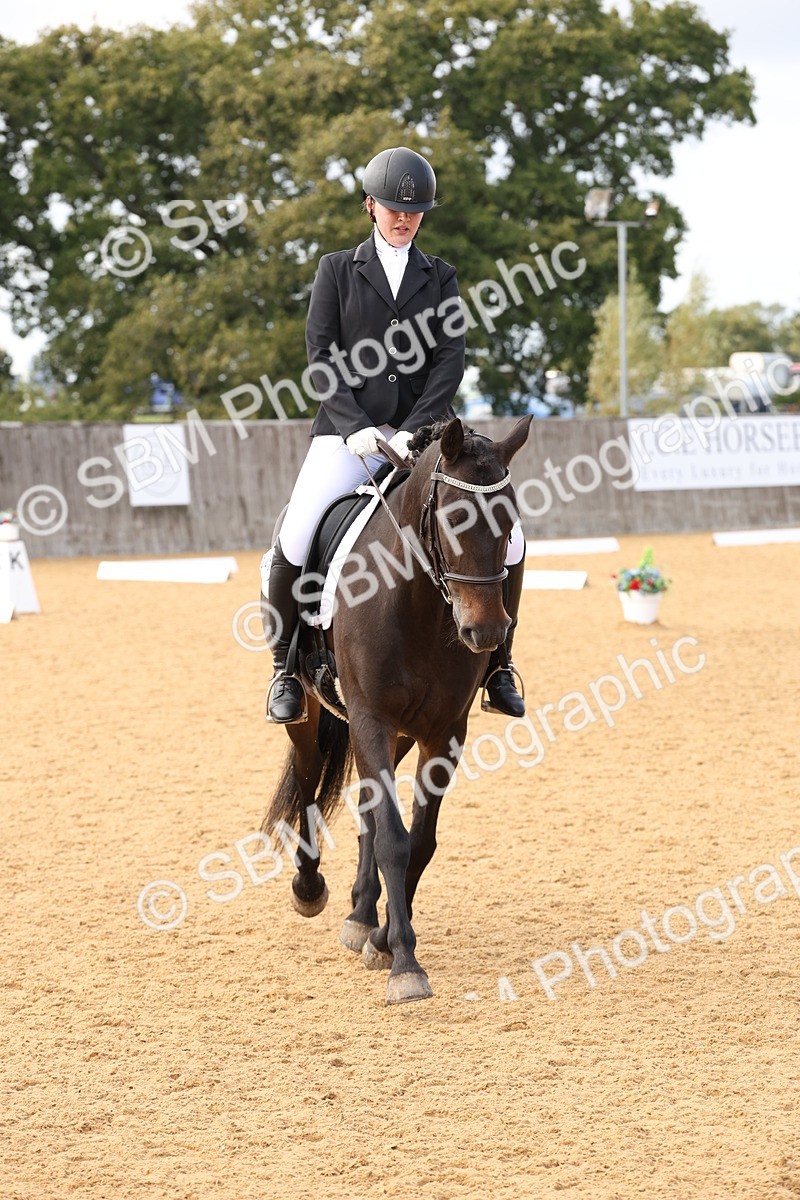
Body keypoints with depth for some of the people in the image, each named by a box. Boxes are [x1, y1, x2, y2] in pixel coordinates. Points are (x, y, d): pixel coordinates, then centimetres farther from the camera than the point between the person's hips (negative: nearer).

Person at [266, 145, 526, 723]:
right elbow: (321, 355, 0)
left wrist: (414, 430, -14)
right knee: (295, 542, -24)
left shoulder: (440, 277, 13)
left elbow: (451, 357, 1)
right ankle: (286, 665, -3)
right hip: (349, 433, -2)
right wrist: (355, 425, -16)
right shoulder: (337, 270, 9)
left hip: (425, 432, 2)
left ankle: (497, 662, 6)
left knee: (505, 534, -13)